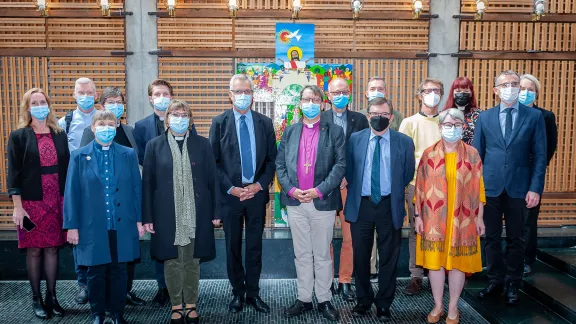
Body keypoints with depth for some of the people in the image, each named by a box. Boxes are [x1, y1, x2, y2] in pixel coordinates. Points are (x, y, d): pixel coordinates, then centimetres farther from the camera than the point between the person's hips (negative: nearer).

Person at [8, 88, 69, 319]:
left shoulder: (60, 135, 7)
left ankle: (52, 297, 18)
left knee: (52, 249, 8)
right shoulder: (19, 136, -2)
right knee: (34, 250, 5)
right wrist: (17, 207, -10)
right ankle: (36, 299, 18)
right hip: (31, 202, -2)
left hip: (57, 201, 3)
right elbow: (14, 173, -5)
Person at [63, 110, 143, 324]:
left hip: (122, 225, 1)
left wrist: (139, 220, 1)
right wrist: (72, 225, -4)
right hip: (92, 226, -1)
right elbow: (72, 193, 0)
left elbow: (136, 189, 4)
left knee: (119, 271, 10)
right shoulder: (79, 156, 2)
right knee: (95, 272, 10)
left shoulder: (129, 155, 4)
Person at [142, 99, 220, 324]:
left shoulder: (202, 144, 4)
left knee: (193, 260, 8)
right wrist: (147, 217, -2)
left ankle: (191, 305, 23)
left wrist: (216, 212, -1)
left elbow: (213, 179, 3)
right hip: (167, 214, 0)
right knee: (172, 261, 7)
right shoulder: (154, 146, 4)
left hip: (196, 213, 0)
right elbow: (147, 183, 2)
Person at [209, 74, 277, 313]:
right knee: (233, 247, 9)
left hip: (257, 193, 1)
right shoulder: (219, 122, 0)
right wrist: (230, 188, -11)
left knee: (255, 246, 9)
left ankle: (253, 293, 23)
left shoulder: (265, 123, 5)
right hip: (230, 194, -1)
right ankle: (238, 293, 24)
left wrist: (260, 185, -9)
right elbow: (213, 161, -2)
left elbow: (272, 159, 5)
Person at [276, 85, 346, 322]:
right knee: (301, 255, 11)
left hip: (323, 202, -2)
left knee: (322, 255, 8)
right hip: (295, 202, 3)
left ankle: (324, 300, 20)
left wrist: (319, 190, -16)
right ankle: (304, 299, 22)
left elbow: (340, 165, -7)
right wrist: (291, 189, -8)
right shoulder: (290, 132, 12)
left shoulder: (334, 131, 2)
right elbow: (279, 164, 7)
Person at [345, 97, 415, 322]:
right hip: (361, 204, 1)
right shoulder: (355, 139, 2)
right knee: (360, 256, 10)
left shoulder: (404, 142, -1)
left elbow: (408, 175, 7)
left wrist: (394, 192, 9)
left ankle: (384, 304, 24)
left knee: (388, 257, 8)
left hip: (389, 206, -1)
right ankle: (363, 300, 28)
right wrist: (356, 190, 8)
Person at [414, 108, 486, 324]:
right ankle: (438, 306, 24)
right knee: (435, 261, 7)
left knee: (457, 262, 7)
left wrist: (479, 217, 0)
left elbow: (478, 188, 2)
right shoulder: (429, 154, 0)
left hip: (462, 219, 0)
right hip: (434, 218, 0)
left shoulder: (472, 154, 1)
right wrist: (418, 216, -1)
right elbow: (421, 187, 1)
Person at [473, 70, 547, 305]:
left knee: (516, 239, 10)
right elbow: (477, 154, 6)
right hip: (490, 186, 1)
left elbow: (540, 155, -2)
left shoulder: (534, 116, 1)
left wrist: (535, 188, -9)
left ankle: (512, 285, 24)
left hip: (518, 187, -1)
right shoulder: (485, 117, 5)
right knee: (492, 237, 10)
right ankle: (495, 281, 24)